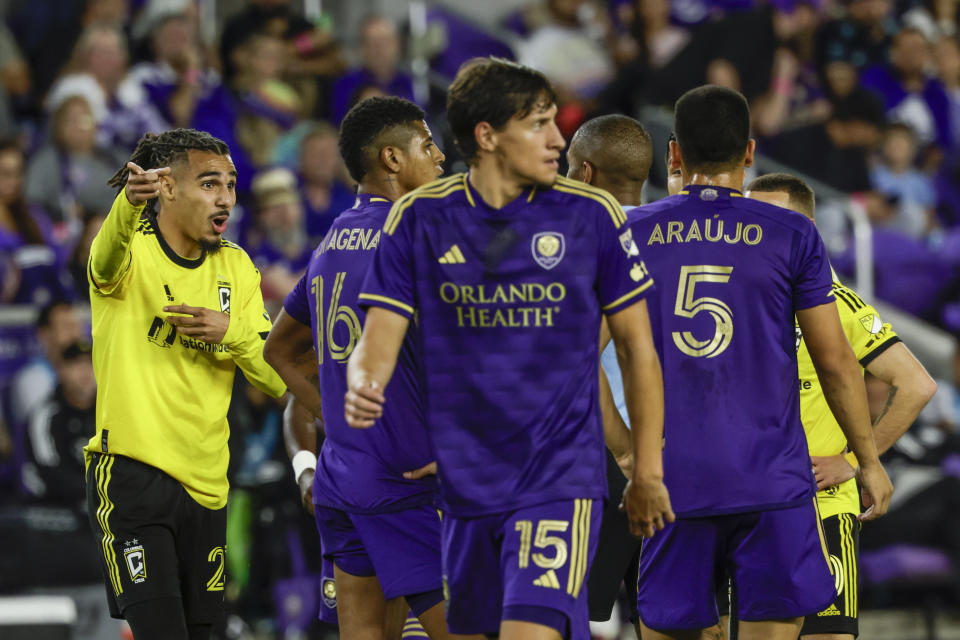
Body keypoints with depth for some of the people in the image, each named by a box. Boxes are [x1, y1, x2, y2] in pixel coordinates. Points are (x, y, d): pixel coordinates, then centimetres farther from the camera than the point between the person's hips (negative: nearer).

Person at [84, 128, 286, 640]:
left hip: (206, 481, 6)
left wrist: (231, 334, -13)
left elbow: (279, 380, 8)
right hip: (131, 471, -6)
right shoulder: (132, 252, -5)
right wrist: (130, 200, -55)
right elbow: (109, 254, -33)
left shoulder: (236, 268, 11)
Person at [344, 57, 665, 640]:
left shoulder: (591, 215, -3)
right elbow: (380, 340, -1)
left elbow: (637, 346, 4)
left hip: (561, 477, -3)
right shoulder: (419, 219, 0)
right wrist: (364, 388, -25)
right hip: (465, 480, 3)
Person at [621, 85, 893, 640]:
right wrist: (869, 462, 11)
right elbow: (836, 363, 1)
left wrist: (635, 460, 2)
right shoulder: (791, 236, 0)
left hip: (675, 483, 2)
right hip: (772, 485, -2)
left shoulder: (632, 234, 5)